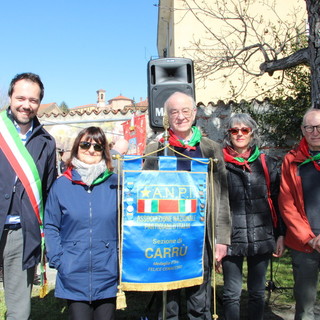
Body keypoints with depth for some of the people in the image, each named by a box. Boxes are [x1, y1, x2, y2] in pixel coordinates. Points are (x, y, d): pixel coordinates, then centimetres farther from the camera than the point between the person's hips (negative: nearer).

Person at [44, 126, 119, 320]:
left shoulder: (115, 183, 0)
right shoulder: (61, 185, 1)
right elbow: (51, 226, 3)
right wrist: (57, 260, -5)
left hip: (107, 273, 1)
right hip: (74, 276, 0)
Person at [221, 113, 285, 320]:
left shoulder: (267, 164, 7)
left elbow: (277, 201, 9)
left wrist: (281, 235, 5)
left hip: (262, 238, 2)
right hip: (232, 239, -2)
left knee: (258, 292, 12)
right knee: (232, 293, 5)